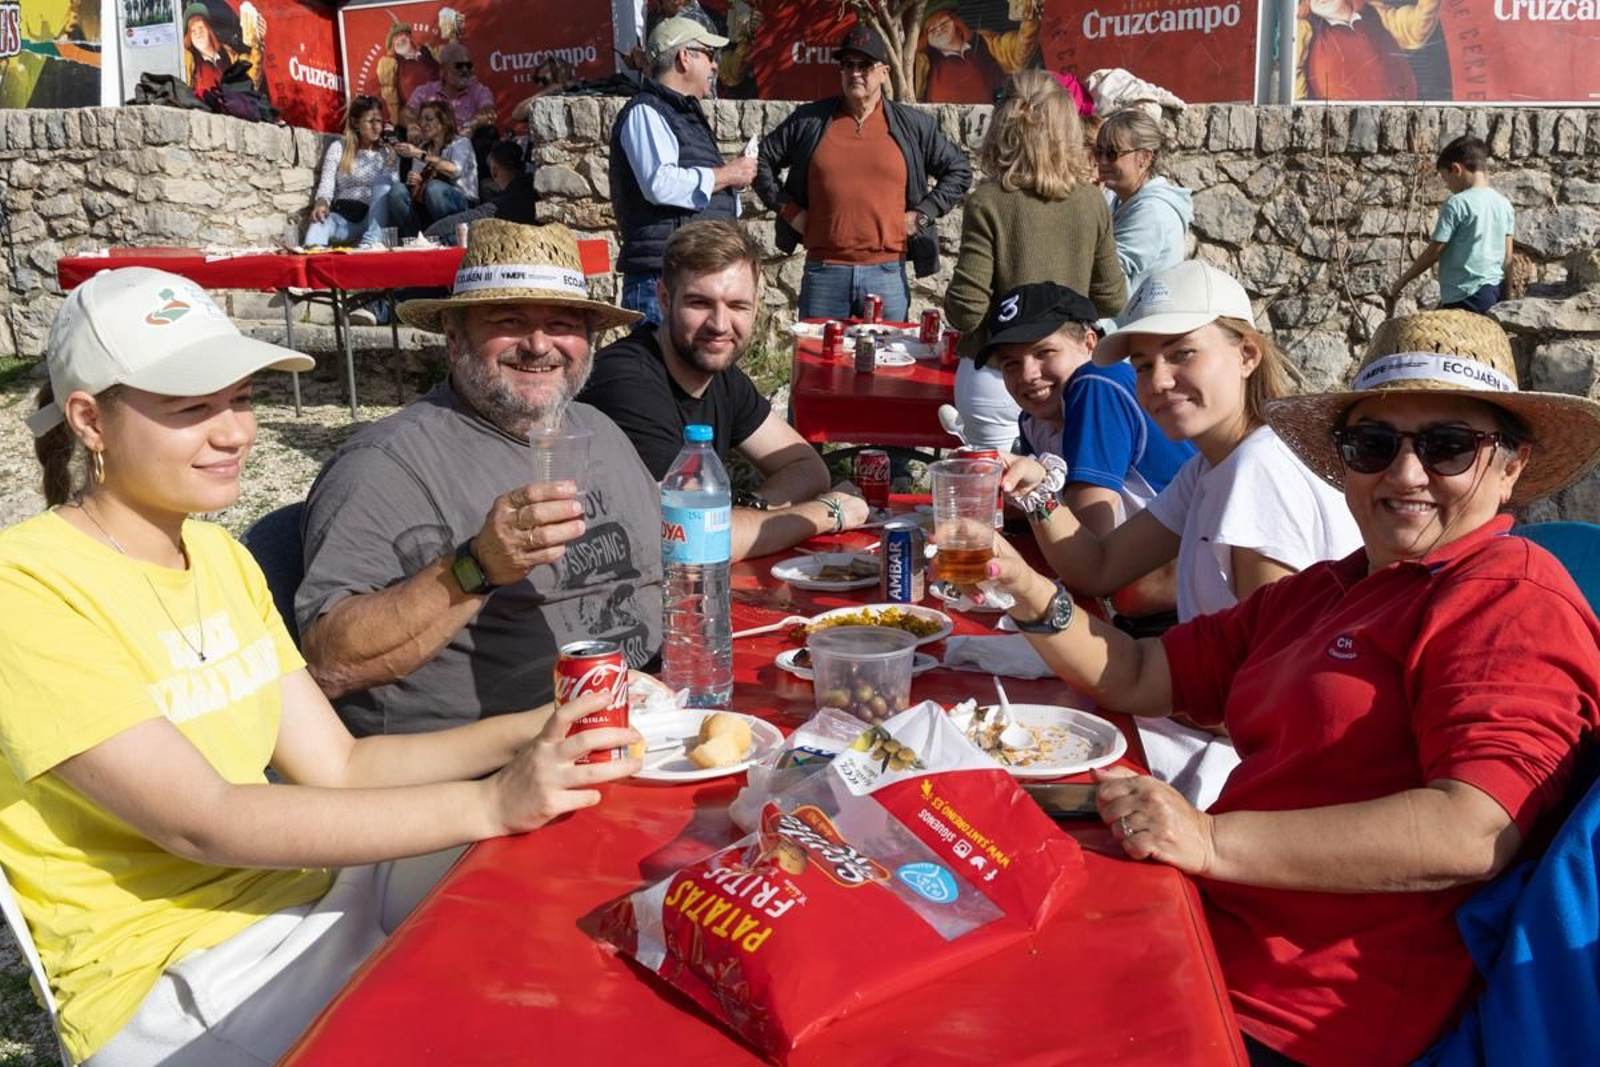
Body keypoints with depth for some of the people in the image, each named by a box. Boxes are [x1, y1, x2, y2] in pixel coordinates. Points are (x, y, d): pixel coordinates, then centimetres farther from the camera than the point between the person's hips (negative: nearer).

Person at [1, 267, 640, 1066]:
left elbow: (338, 766, 3)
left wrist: (525, 736, -13)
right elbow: (203, 820, -24)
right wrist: (489, 804, -30)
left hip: (310, 886, 7)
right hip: (171, 974, -7)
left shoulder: (220, 557, 8)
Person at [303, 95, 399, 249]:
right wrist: (322, 202, -24)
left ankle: (371, 241, -35)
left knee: (383, 179, -26)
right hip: (342, 218, 0)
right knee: (319, 220, -33)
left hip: (373, 218, 0)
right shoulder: (338, 148, 12)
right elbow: (327, 182, -2)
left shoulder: (386, 153, 14)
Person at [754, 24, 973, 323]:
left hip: (887, 273, 0)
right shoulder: (809, 120, 7)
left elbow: (959, 170, 14)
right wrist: (788, 209, 5)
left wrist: (921, 215, 4)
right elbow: (762, 160, 15)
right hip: (823, 272, 0)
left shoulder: (913, 126, 7)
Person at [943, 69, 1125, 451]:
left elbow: (965, 311, -17)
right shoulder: (1091, 202, -4)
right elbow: (1111, 300, 3)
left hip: (996, 379, -3)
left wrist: (953, 302, 5)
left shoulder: (989, 203, -14)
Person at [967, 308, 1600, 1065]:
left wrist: (1213, 841, -27)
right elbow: (1139, 678, 13)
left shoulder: (1514, 599, -11)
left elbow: (1475, 833, -24)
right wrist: (1025, 592, -3)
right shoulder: (1326, 591, 15)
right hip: (1214, 932, 8)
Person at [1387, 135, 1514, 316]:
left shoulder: (1457, 203, -10)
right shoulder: (1504, 204, 10)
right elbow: (1507, 258, 12)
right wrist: (1503, 298, 21)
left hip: (1466, 296, -7)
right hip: (1496, 293, 7)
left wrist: (1400, 283, 2)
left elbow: (1433, 252, -8)